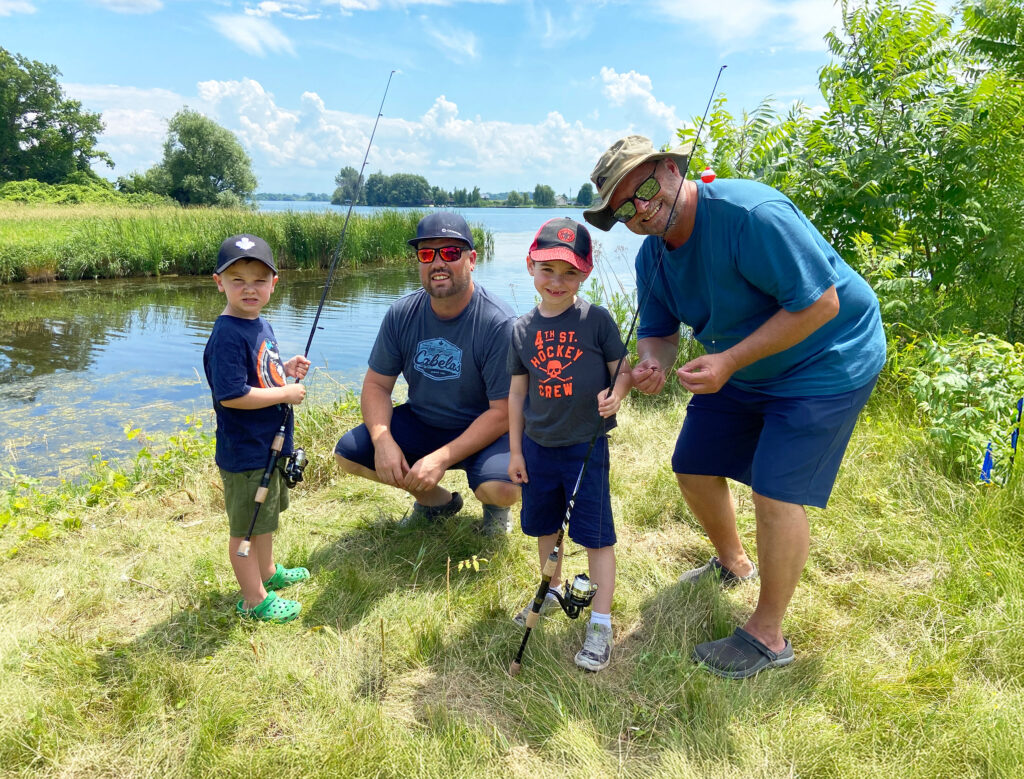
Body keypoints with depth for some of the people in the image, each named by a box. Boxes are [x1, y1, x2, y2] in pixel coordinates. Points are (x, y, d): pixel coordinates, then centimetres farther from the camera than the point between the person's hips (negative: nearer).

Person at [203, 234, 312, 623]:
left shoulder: (261, 325, 6)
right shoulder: (227, 335, -24)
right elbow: (231, 394, -29)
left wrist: (287, 369, 2)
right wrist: (285, 393, -22)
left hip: (271, 443, 10)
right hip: (244, 452, -10)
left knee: (266, 514, 27)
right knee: (246, 526, 7)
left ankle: (268, 572, 47)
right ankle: (254, 600, 22)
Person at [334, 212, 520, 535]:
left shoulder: (499, 324, -22)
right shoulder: (402, 314, -6)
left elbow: (503, 412, -22)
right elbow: (377, 384, -2)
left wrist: (442, 458, -29)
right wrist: (382, 440, -22)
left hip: (482, 432, -5)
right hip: (420, 423, 5)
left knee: (502, 488, -33)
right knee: (348, 453, -11)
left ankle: (495, 506, 10)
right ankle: (436, 501, 13)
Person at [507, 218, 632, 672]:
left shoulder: (596, 319, -9)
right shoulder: (523, 329, 1)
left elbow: (622, 367, -2)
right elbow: (517, 393, 6)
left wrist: (616, 394, -25)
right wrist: (515, 451, 7)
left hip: (585, 446, -4)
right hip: (538, 446, 5)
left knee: (596, 535, 1)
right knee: (543, 524, 20)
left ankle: (601, 625, 14)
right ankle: (552, 591, 45)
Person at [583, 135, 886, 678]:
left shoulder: (749, 213, -30)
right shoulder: (652, 255, -4)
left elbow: (820, 304, -29)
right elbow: (658, 332, 5)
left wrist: (729, 362, -30)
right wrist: (652, 363, -21)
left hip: (826, 358, -8)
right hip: (739, 364, 8)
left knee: (774, 490, -13)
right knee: (693, 467, 10)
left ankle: (768, 637, 7)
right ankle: (732, 565, 39)